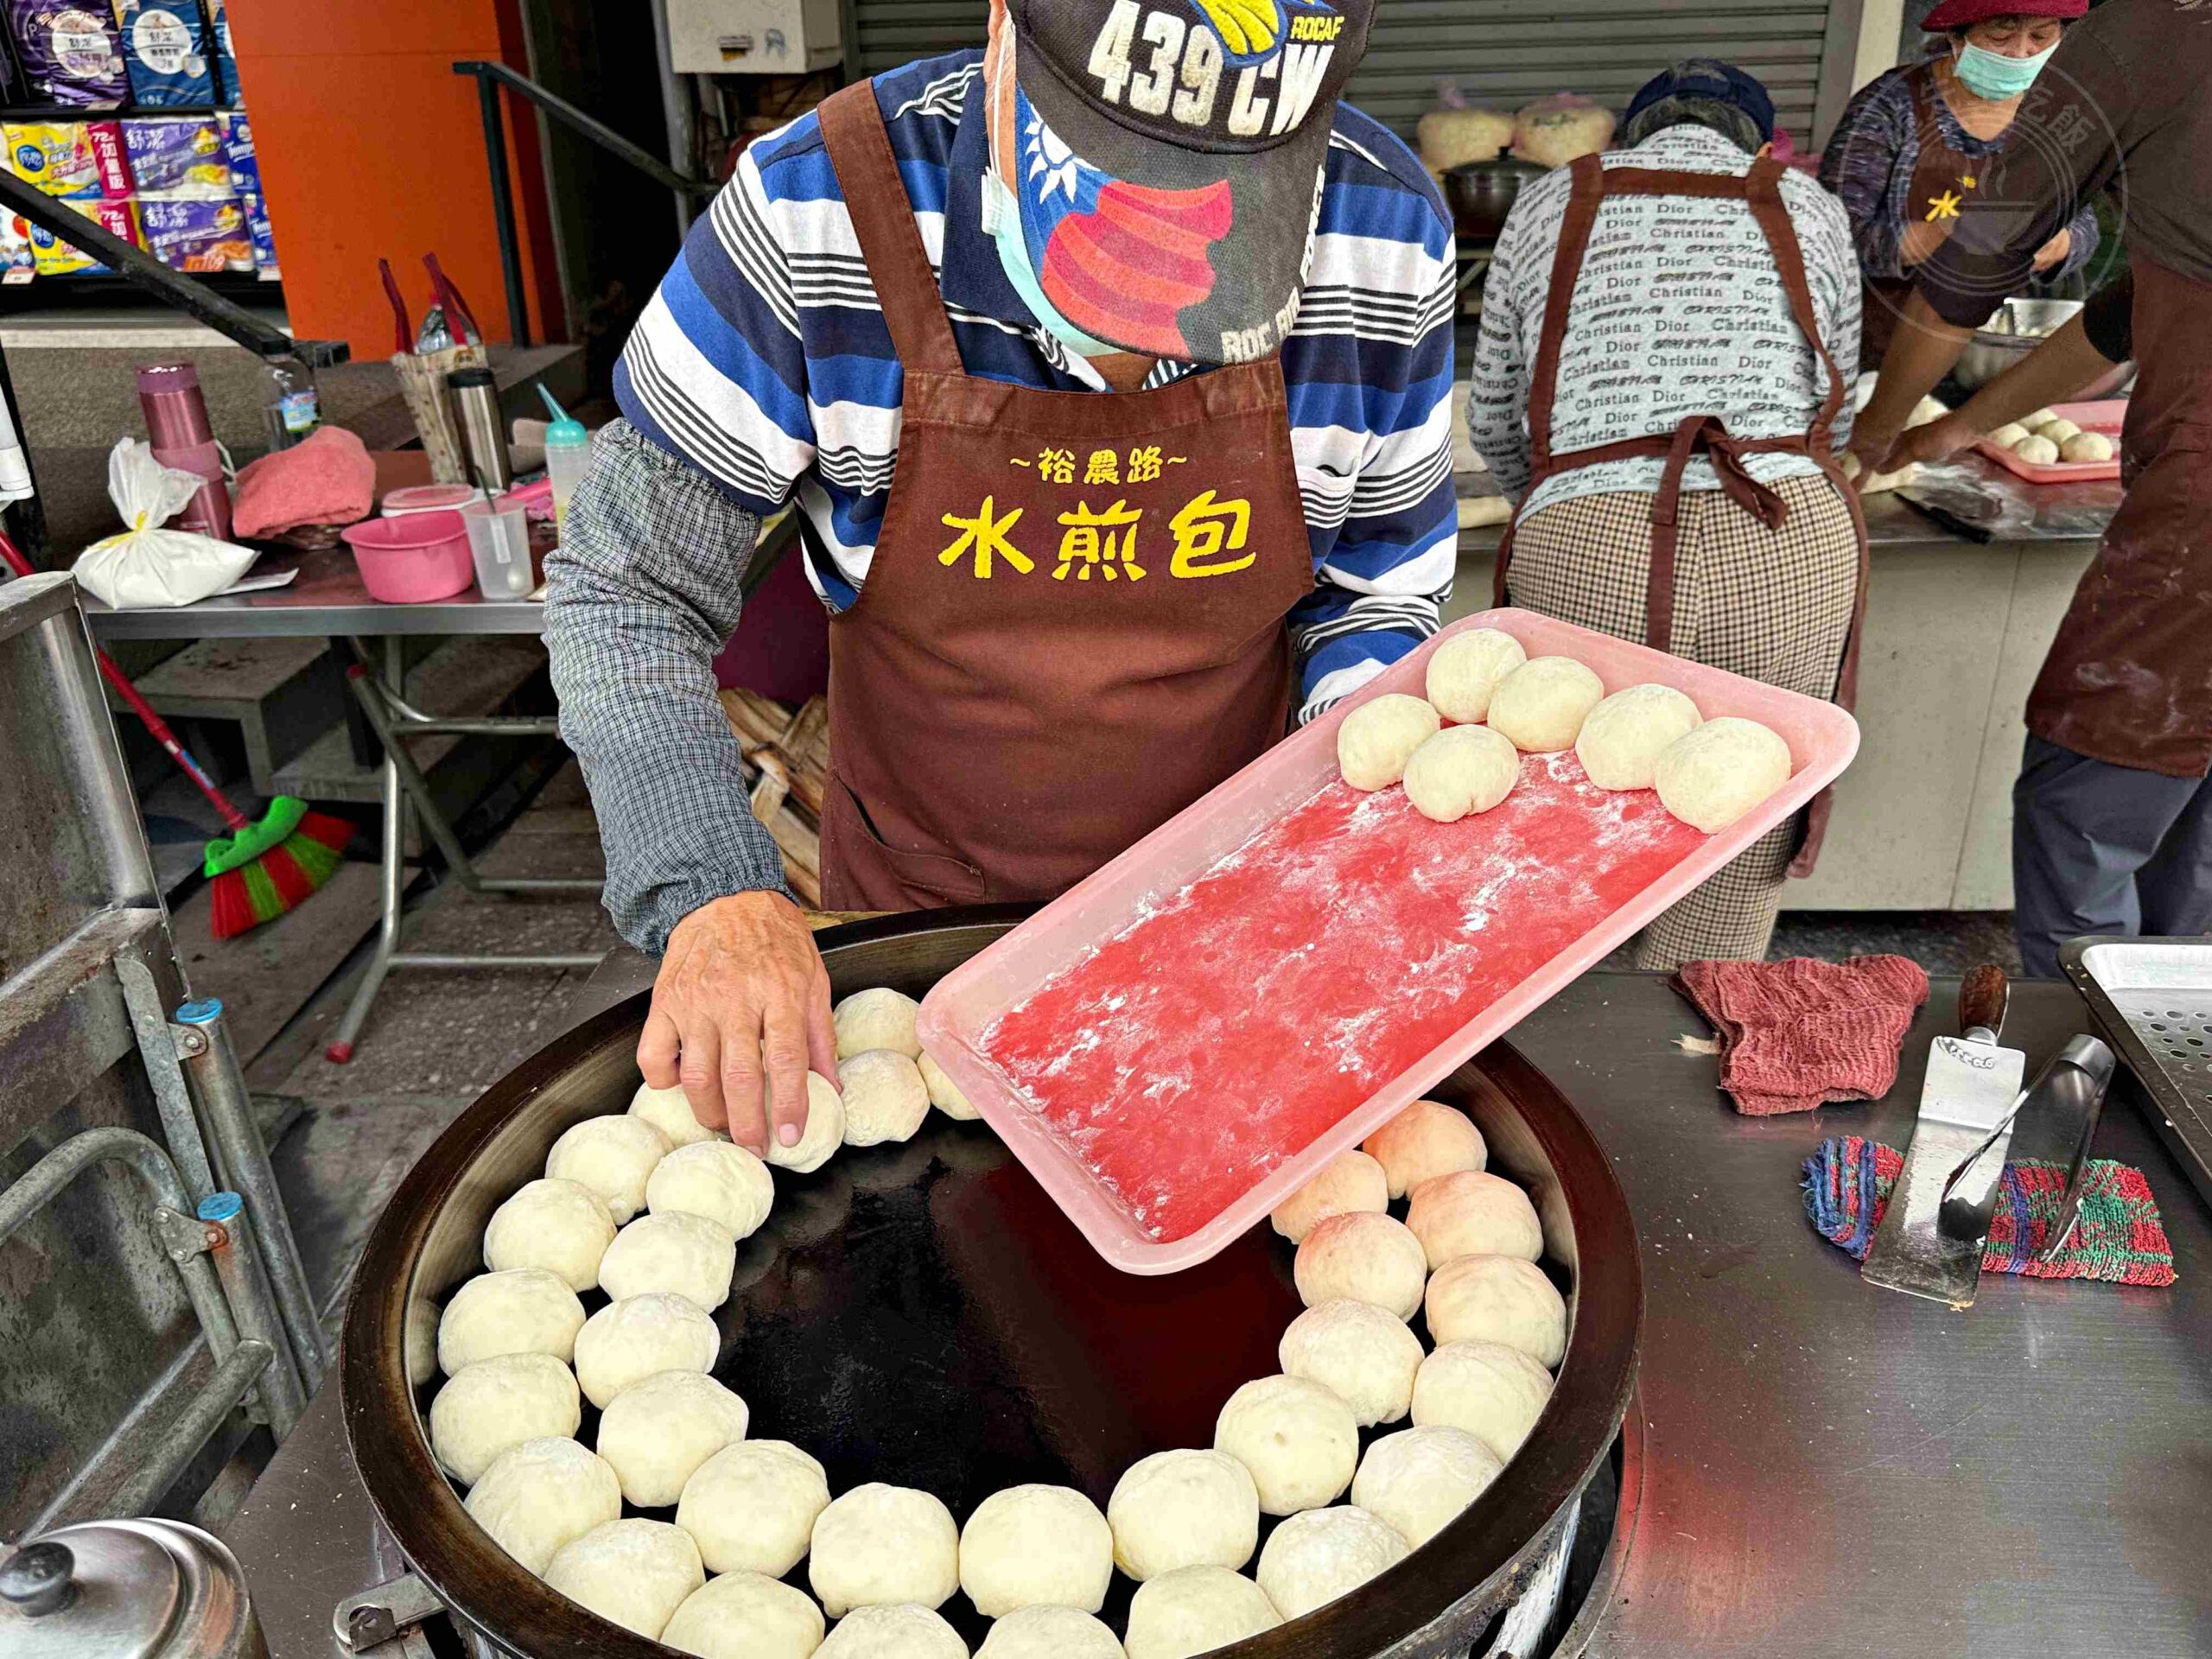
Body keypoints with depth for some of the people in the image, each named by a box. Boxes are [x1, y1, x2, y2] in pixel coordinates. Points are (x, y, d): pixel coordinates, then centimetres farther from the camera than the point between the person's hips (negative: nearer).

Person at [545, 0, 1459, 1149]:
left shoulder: (1385, 237, -19)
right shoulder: (814, 214, -26)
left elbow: (1378, 590, -3)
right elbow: (631, 589, -17)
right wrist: (714, 896, -30)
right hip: (915, 910, 0)